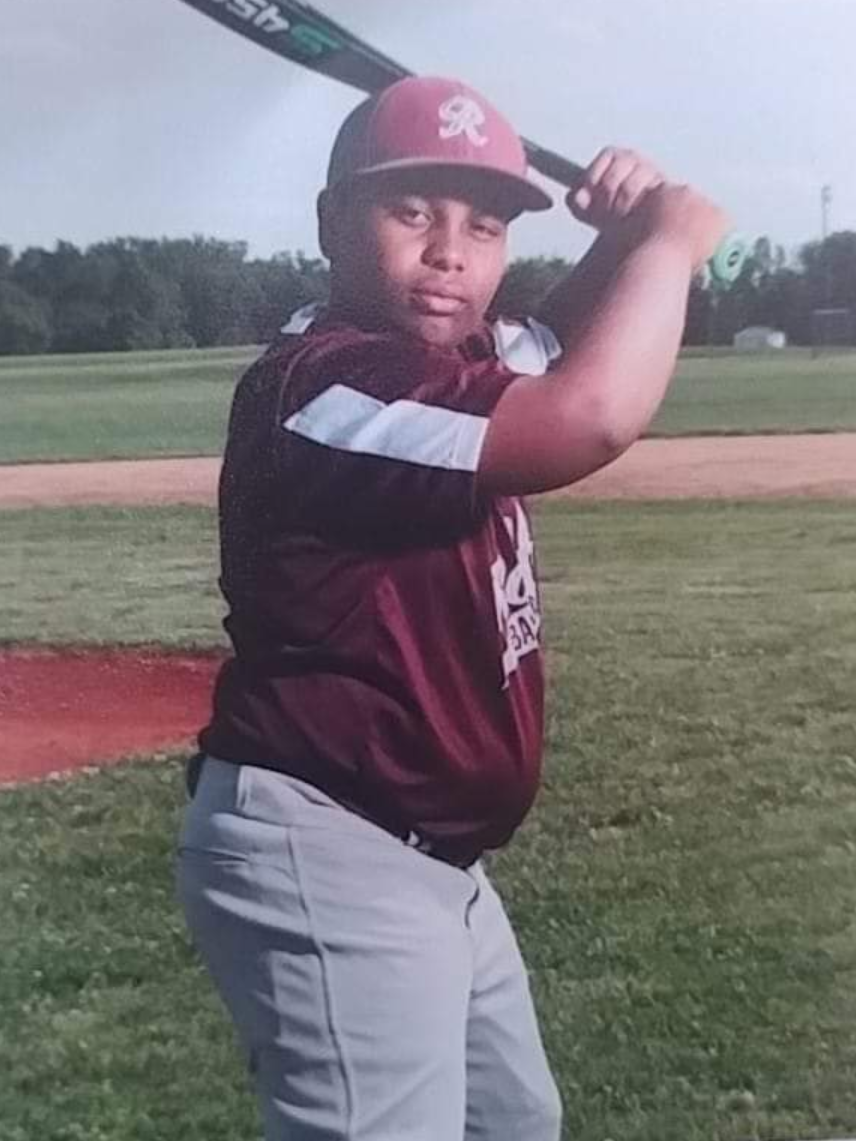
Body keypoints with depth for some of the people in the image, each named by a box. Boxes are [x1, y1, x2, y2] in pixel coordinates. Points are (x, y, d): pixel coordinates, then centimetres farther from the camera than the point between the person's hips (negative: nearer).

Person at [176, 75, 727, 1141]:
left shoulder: (466, 362, 6)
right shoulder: (319, 380, -25)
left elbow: (570, 338, 24)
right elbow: (587, 419, -36)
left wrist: (624, 235, 1)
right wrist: (670, 238, -18)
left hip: (426, 854, 11)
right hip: (319, 857, -11)